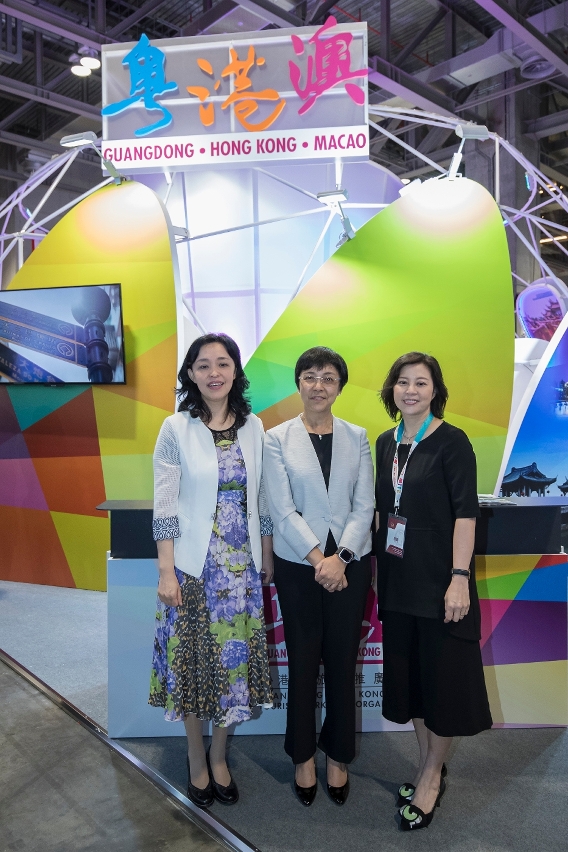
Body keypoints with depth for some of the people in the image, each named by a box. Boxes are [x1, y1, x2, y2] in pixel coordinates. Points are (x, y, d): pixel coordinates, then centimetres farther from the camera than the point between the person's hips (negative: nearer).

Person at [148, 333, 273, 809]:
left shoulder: (253, 427, 3)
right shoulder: (176, 429, -7)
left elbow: (262, 499, 8)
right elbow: (164, 506, -7)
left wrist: (267, 556, 9)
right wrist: (166, 571, -10)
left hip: (242, 566, 3)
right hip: (193, 565, -3)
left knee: (234, 658, 12)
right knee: (194, 660, 9)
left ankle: (219, 757, 34)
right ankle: (196, 761, 32)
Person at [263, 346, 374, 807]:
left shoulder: (357, 437, 4)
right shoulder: (277, 438, -2)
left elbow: (364, 506, -1)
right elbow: (283, 509, -8)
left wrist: (340, 557, -13)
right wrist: (319, 559, -16)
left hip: (350, 565, 1)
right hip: (298, 566, -1)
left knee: (342, 663, 11)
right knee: (303, 664, 10)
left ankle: (338, 756, 31)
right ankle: (304, 756, 31)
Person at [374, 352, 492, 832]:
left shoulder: (452, 442, -10)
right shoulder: (386, 443, 7)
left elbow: (466, 513, -14)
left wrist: (459, 578, -20)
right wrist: (377, 567, 10)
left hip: (438, 579, -6)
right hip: (397, 579, 6)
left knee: (441, 676, 8)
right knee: (407, 674, 16)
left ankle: (432, 776, 27)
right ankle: (429, 765, 35)